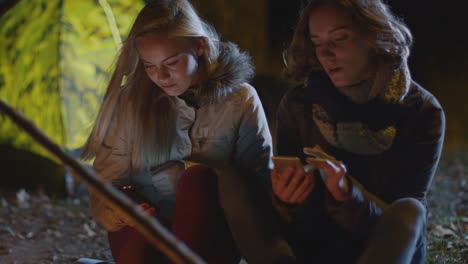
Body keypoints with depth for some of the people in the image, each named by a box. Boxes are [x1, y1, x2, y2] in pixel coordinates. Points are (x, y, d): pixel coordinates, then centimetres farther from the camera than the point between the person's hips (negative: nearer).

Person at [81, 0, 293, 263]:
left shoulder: (240, 100, -1)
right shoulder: (130, 101, 0)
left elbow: (261, 186, -4)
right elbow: (106, 182, 4)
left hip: (210, 234, 0)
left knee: (199, 178, -33)